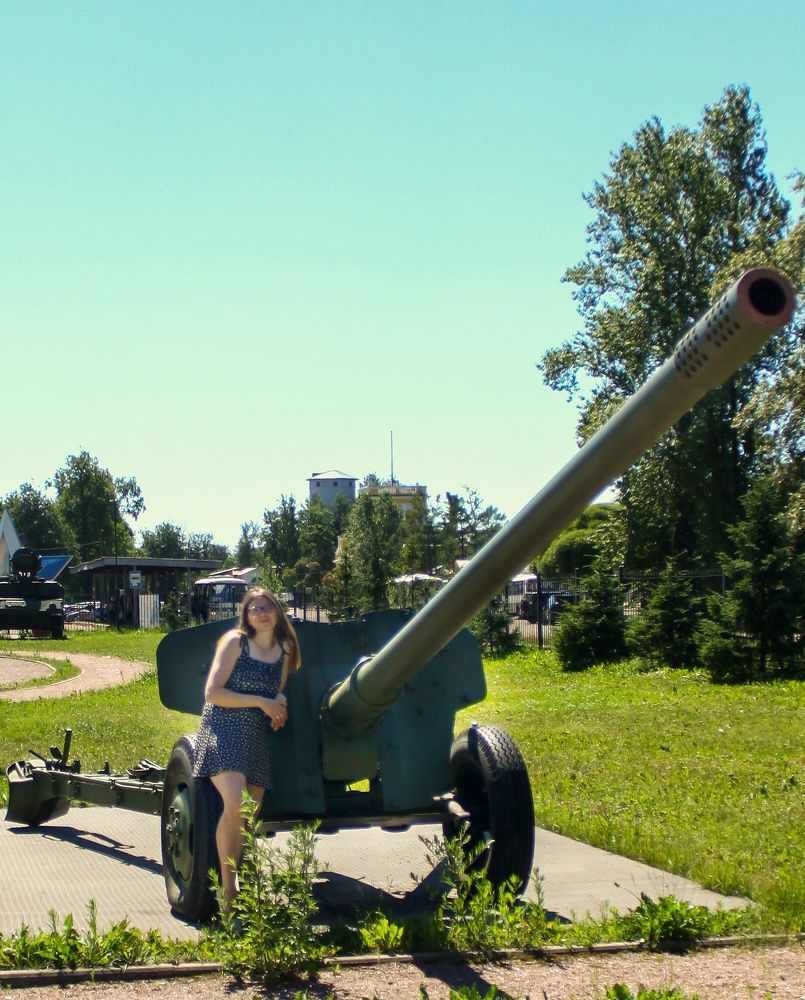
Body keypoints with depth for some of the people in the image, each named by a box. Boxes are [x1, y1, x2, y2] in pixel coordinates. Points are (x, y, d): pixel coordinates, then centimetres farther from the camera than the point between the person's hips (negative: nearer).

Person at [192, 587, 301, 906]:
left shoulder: (284, 650, 13)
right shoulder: (234, 641, -3)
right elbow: (212, 692, -9)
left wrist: (280, 700, 1)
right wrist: (261, 702, -14)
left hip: (259, 736, 6)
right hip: (224, 728, -6)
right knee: (234, 804, -26)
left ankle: (246, 886, 19)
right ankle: (228, 890, -18)